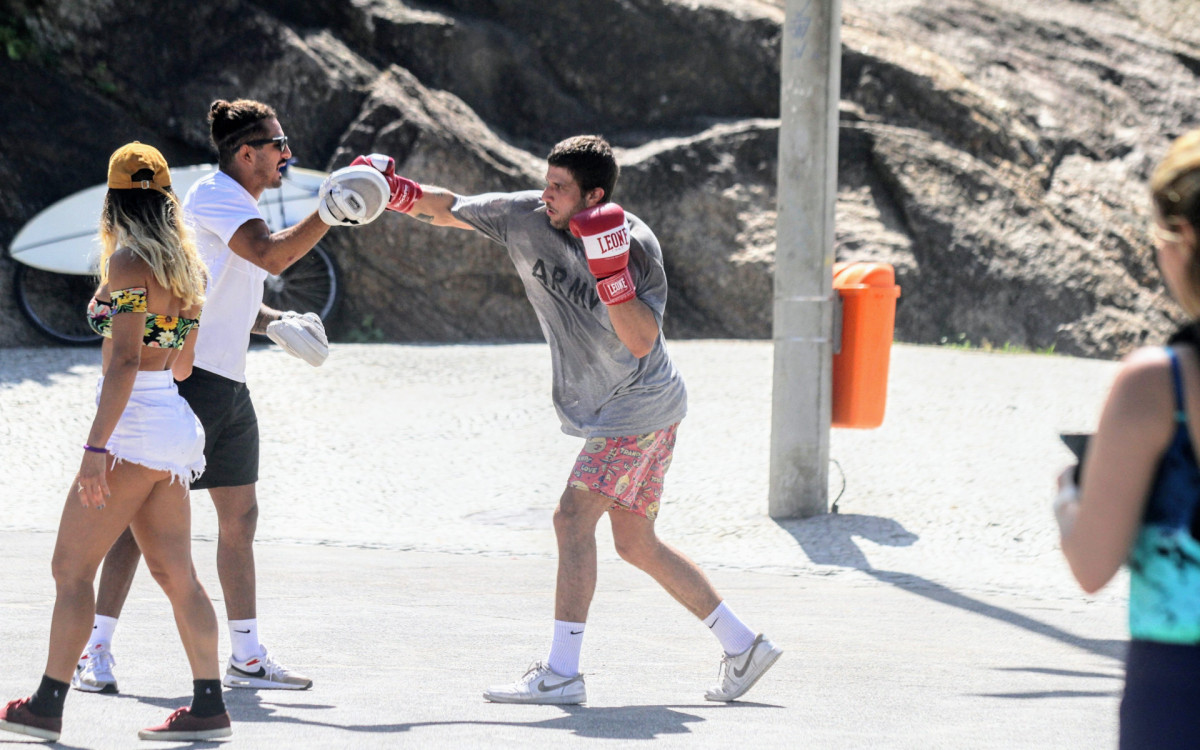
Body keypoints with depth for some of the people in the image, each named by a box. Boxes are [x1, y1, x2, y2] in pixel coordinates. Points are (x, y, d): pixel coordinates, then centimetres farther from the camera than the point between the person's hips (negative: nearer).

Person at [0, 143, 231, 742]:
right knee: (176, 575, 8)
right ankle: (208, 708, 5)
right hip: (173, 419, 8)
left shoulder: (128, 260, -12)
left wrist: (96, 447, -21)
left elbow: (125, 360, -20)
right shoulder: (184, 262, 12)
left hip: (133, 421, -8)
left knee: (71, 568, -3)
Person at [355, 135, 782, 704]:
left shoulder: (636, 244, -20)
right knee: (636, 545, 11)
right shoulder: (527, 217, -4)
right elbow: (449, 210, 5)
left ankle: (560, 673, -16)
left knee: (573, 517, -17)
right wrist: (399, 191, -11)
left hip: (641, 407, -8)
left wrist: (612, 273, -36)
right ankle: (743, 645, 20)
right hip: (606, 413, 8)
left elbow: (641, 341, -26)